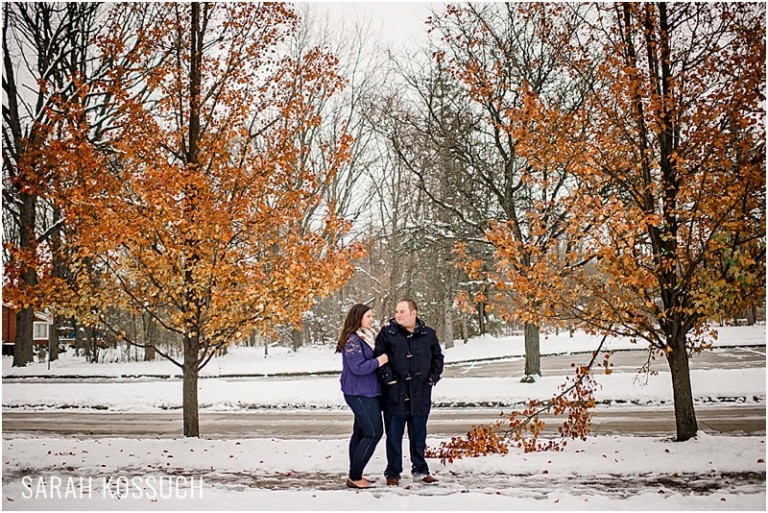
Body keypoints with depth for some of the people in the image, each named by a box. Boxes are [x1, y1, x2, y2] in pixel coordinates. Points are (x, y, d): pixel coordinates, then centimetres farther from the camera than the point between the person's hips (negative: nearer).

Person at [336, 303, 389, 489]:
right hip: (360, 394, -9)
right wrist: (379, 361, -18)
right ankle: (354, 477, -3)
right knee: (374, 433, -9)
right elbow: (358, 368, -22)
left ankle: (355, 475, 21)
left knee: (361, 433, 13)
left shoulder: (367, 337, 12)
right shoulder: (353, 340, -17)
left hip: (366, 393, 9)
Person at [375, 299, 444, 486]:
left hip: (420, 395, 2)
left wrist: (433, 376, 6)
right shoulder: (387, 332, -4)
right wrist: (387, 376, -10)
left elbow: (438, 357, 16)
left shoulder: (428, 334, 4)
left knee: (419, 435, 13)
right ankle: (393, 472, 17)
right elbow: (378, 356, -1)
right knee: (394, 435, 5)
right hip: (395, 393, -2)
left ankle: (420, 470, 27)